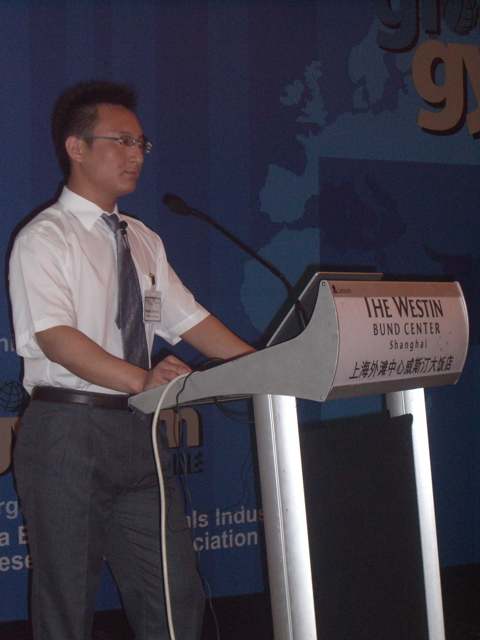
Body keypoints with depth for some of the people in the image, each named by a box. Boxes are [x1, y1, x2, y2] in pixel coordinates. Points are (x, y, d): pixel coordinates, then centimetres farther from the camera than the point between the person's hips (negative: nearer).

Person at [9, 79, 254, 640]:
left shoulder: (143, 241, 17)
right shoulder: (44, 239, -6)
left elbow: (189, 320, 14)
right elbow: (56, 337, -19)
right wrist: (142, 379, -33)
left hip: (136, 433, 6)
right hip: (68, 430, -6)